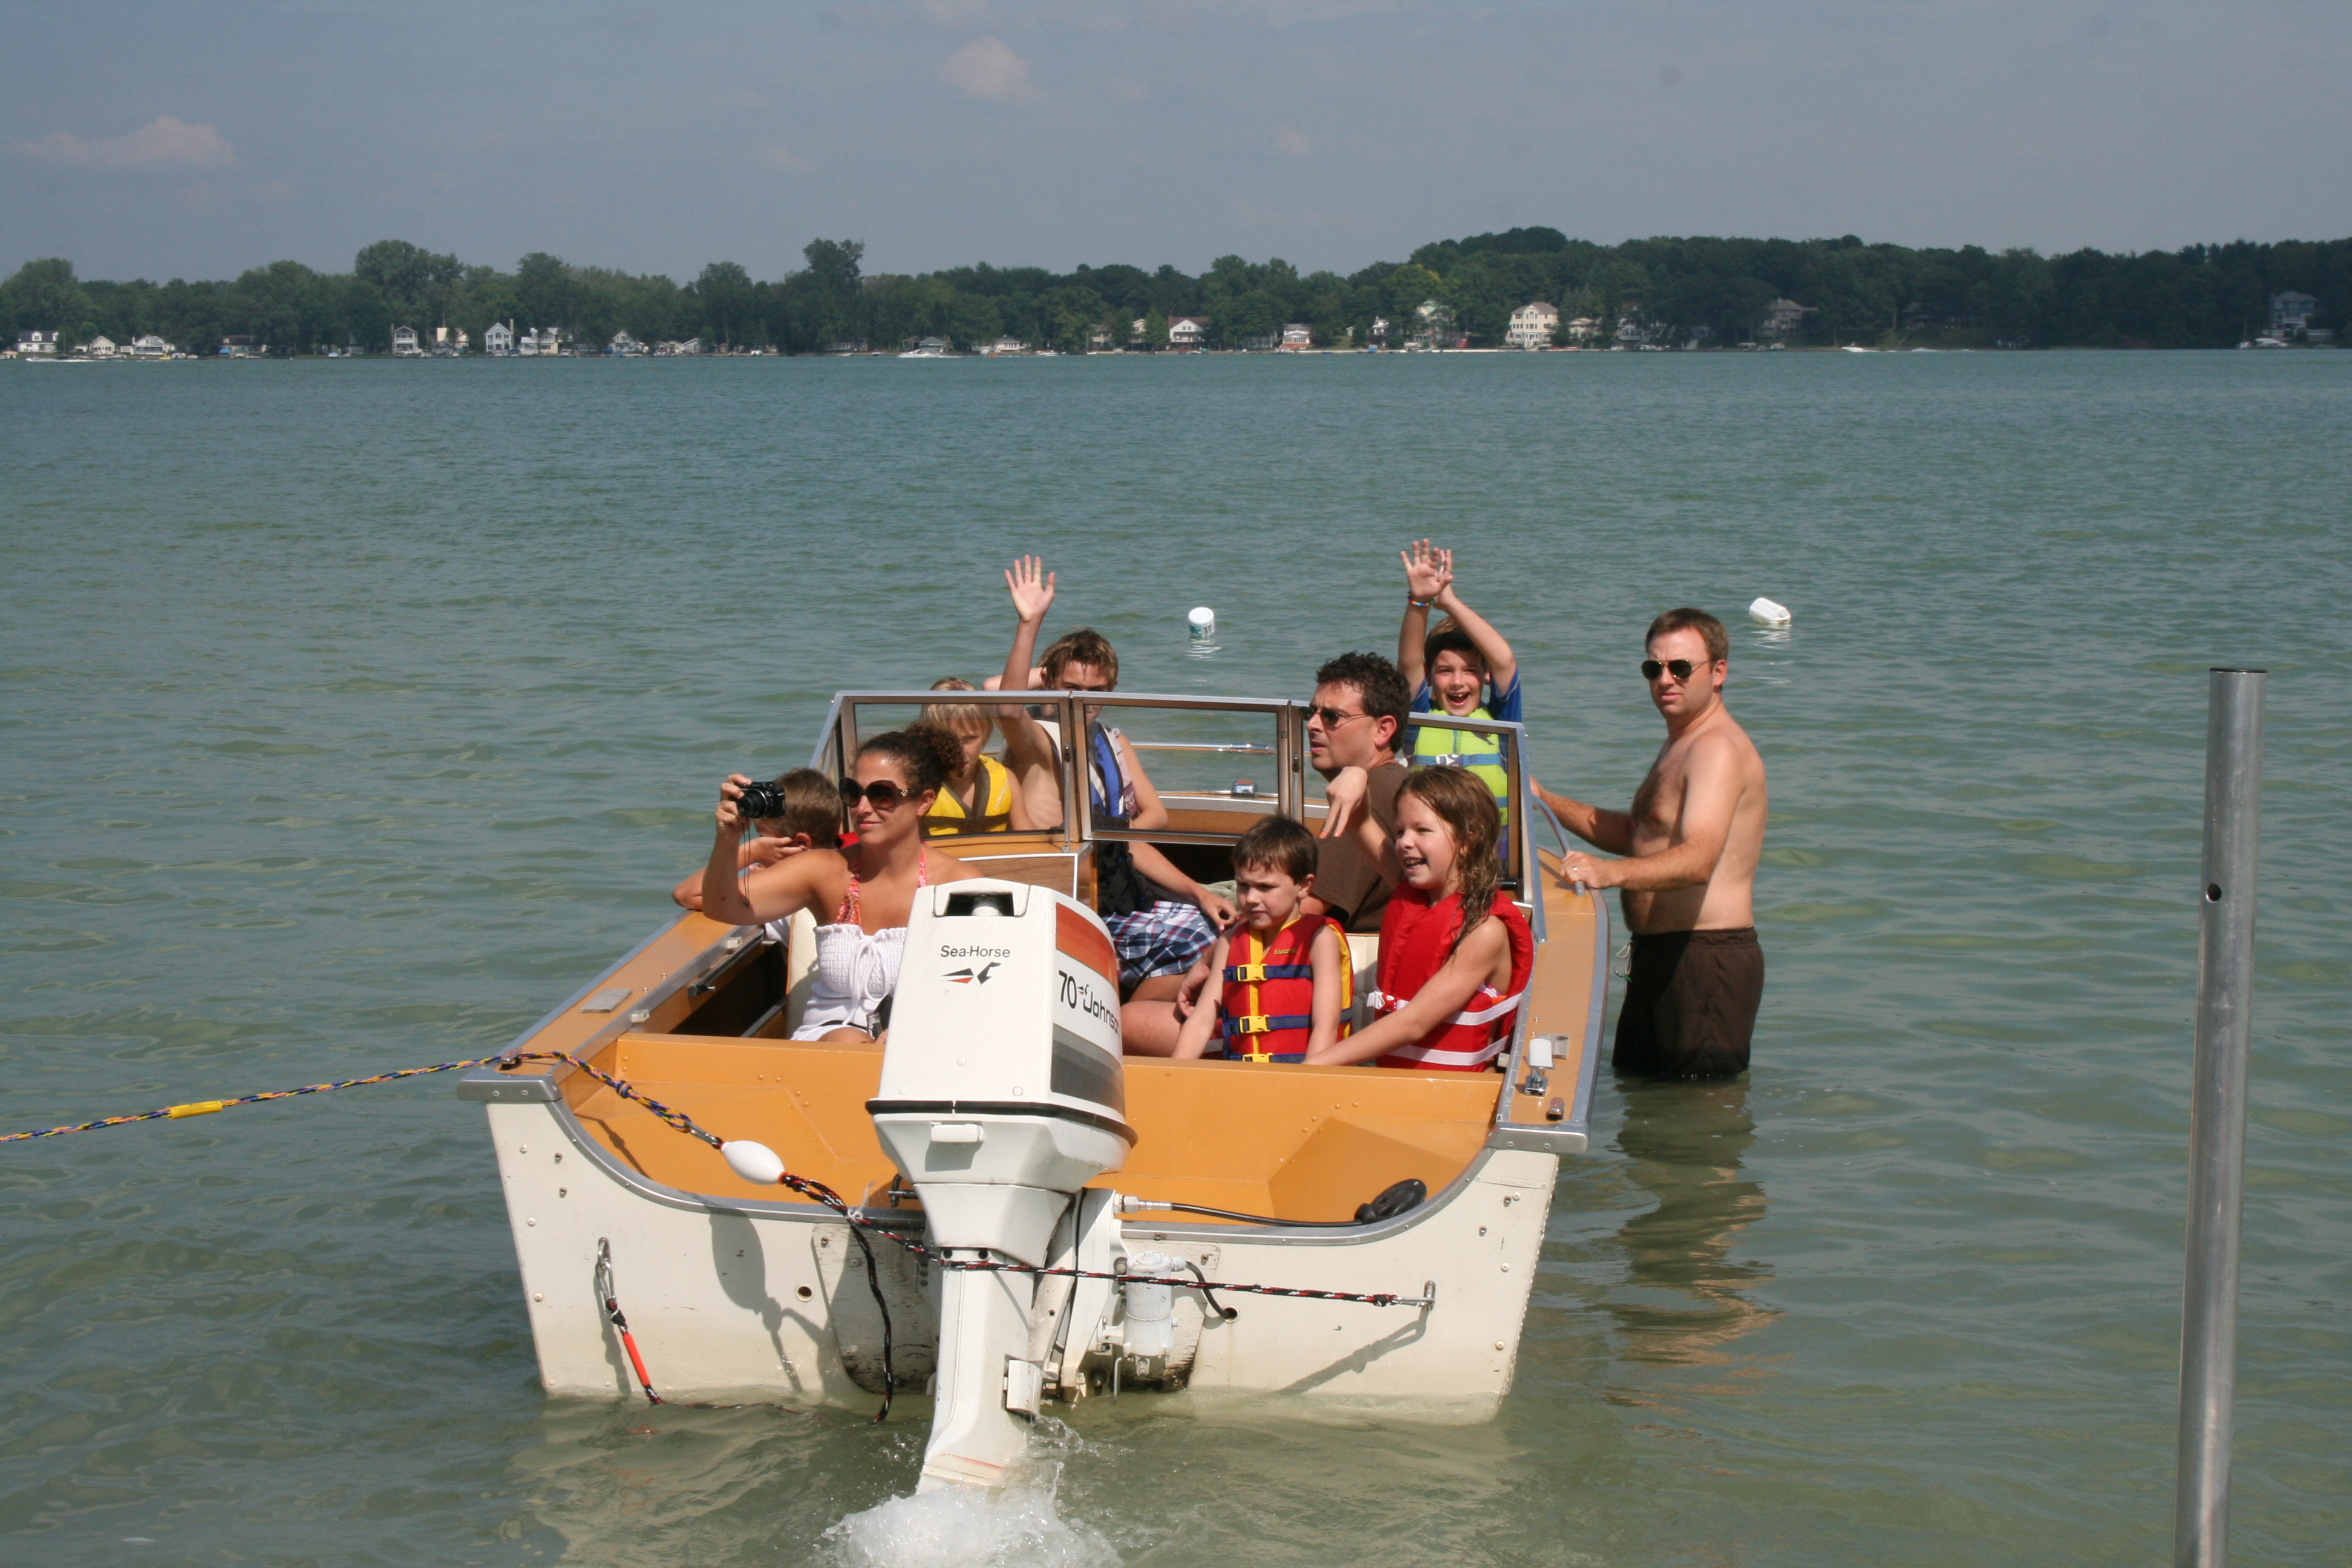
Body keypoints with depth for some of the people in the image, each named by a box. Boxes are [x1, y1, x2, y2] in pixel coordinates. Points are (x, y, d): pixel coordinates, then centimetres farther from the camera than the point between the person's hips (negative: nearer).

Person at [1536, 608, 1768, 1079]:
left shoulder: (1718, 749, -18)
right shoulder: (1680, 744, 18)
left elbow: (1698, 859, -33)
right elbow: (1638, 836, 26)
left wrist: (1612, 873, -50)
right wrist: (1543, 800, 15)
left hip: (1706, 959, -11)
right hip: (1658, 953, 11)